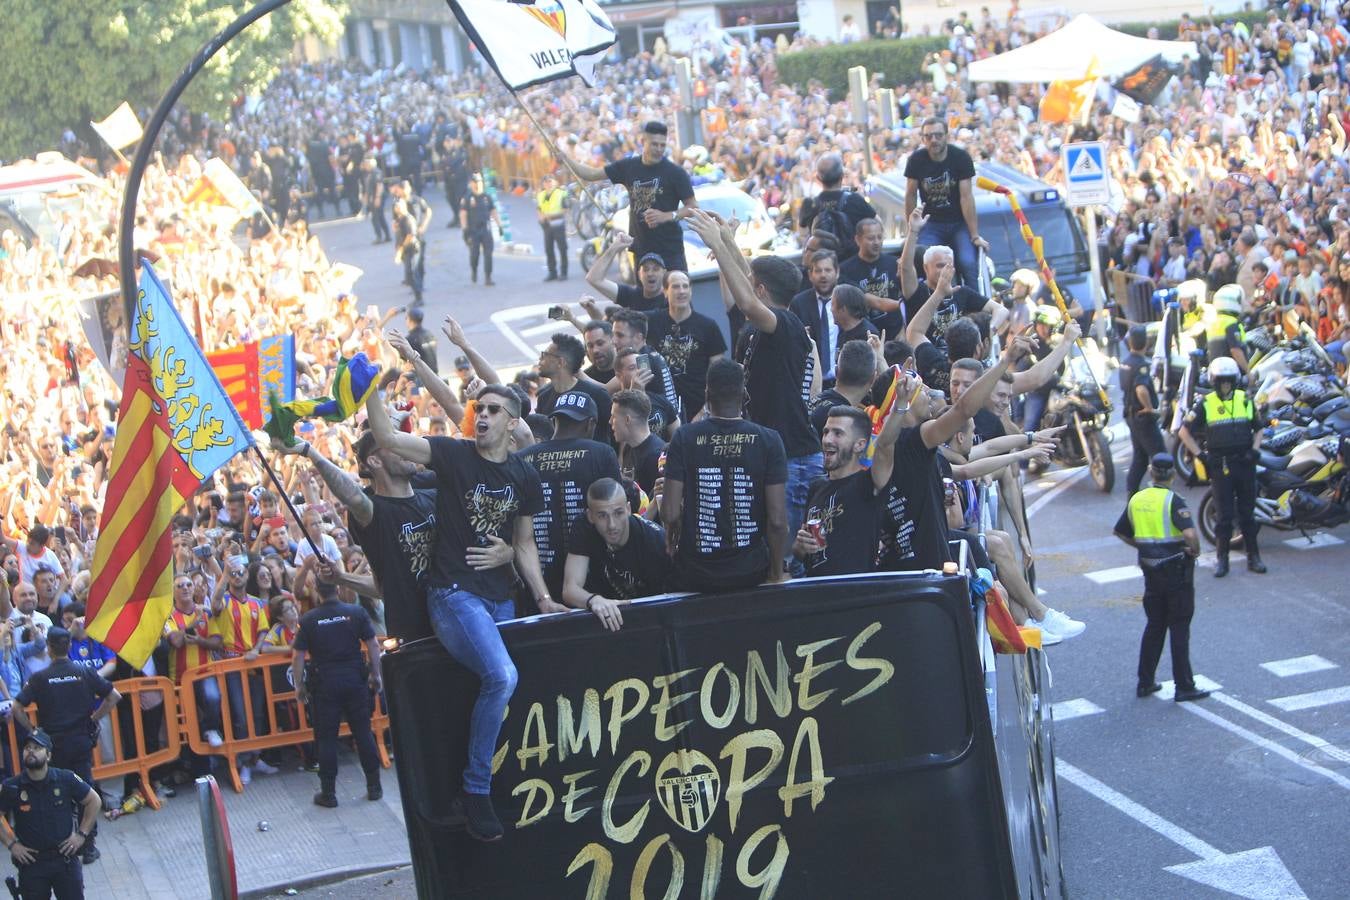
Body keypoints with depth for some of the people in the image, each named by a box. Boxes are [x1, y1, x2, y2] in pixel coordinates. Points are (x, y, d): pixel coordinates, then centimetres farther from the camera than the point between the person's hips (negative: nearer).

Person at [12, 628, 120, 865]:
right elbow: (114, 696, 0)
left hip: (54, 744, -1)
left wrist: (32, 731, -1)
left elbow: (17, 709, -13)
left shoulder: (40, 678, -6)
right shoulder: (85, 673, -1)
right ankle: (88, 847, 9)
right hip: (82, 741, 1)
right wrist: (94, 719, 7)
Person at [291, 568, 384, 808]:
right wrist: (375, 674, 7)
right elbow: (373, 645, -3)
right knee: (363, 732, 9)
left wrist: (299, 685, 5)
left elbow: (298, 656, -4)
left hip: (325, 683, -1)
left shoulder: (309, 619, -5)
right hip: (355, 679, 1)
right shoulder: (356, 612, -4)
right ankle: (374, 787, 14)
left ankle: (328, 793, 8)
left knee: (326, 738, 6)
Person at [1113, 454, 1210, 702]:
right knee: (1179, 628, 0)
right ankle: (1184, 687, 3)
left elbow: (1121, 532, 16)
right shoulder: (1172, 501, -16)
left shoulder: (1136, 499, 4)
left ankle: (1145, 682, 17)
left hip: (1151, 570, 6)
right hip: (1176, 569, -6)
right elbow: (1190, 533, -29)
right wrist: (1196, 551, -10)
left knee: (1154, 626, 16)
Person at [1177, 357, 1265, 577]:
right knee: (1225, 515, -2)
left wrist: (1255, 450, 3)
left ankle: (1253, 557, 15)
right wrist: (1200, 455, -4)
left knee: (1247, 513, 8)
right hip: (1220, 466, -3)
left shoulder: (1246, 400, 7)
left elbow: (1258, 428, 19)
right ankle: (1221, 559, 7)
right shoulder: (1205, 404, -2)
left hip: (1245, 463, 3)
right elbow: (1184, 431, 1)